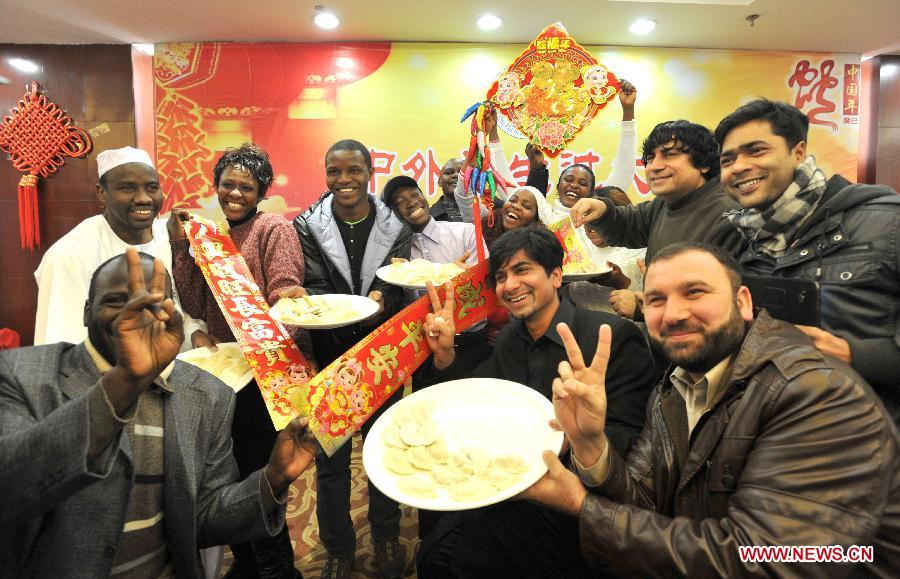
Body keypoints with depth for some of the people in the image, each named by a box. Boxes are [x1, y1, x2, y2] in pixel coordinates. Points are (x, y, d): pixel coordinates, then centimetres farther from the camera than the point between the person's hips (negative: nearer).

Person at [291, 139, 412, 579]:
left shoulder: (395, 228, -2)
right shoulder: (308, 227, -3)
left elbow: (394, 291, -8)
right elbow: (315, 290, -9)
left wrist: (379, 303, -30)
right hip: (330, 360, 0)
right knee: (330, 458, 11)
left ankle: (386, 537, 40)